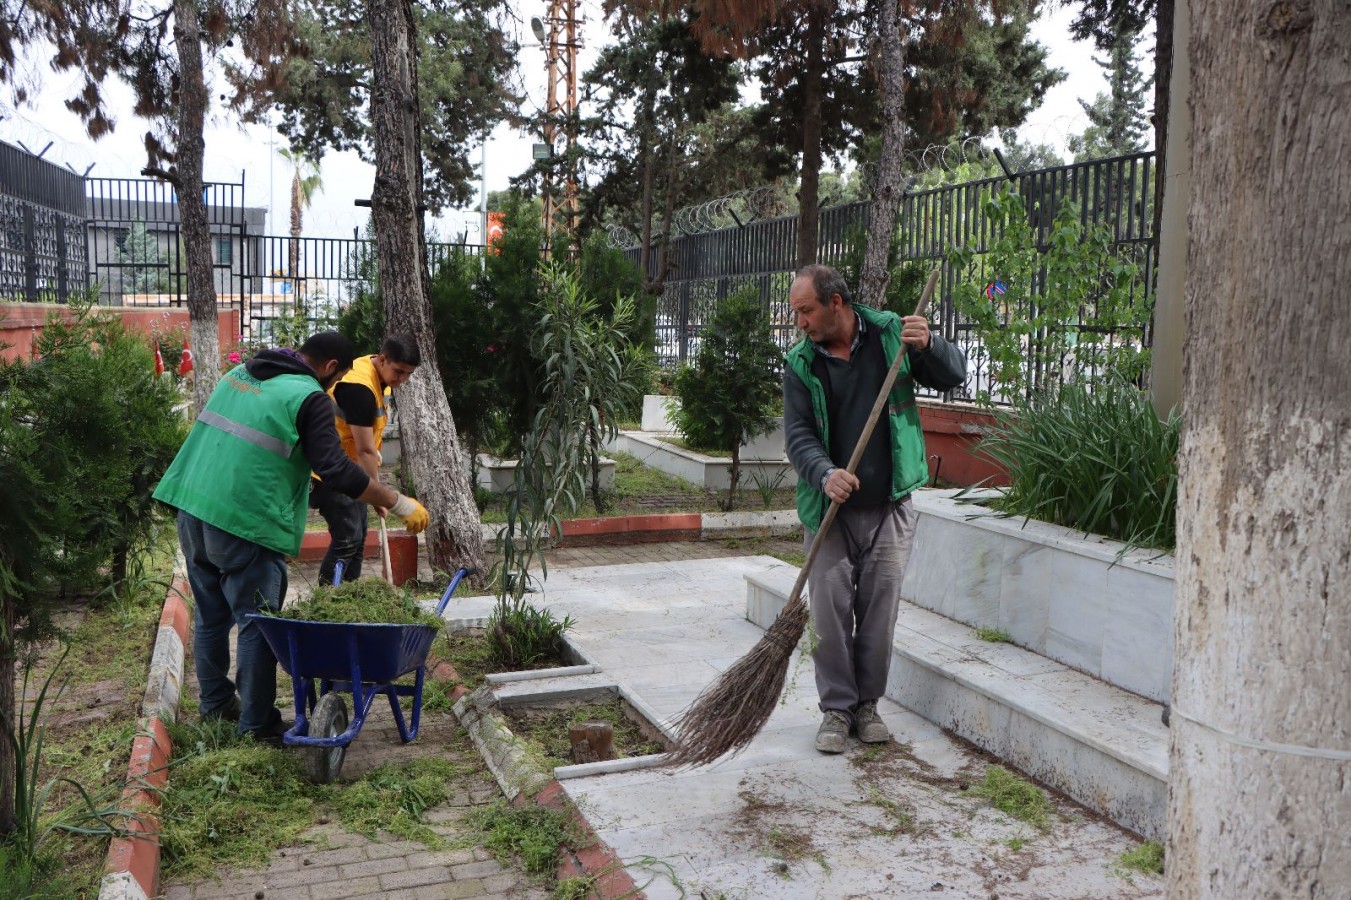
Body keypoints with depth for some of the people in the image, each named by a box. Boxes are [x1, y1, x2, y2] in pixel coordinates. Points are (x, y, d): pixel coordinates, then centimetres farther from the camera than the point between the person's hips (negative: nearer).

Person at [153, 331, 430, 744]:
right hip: (244, 524, -8)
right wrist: (399, 503, -9)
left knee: (211, 615, 19)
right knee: (256, 625, 2)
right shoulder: (309, 398, -9)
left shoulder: (239, 373, 16)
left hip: (192, 510, 8)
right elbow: (337, 471, -14)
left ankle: (215, 702, 32)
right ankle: (258, 723, 9)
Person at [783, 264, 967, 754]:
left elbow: (954, 375, 3)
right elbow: (798, 434, -8)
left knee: (880, 610, 7)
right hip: (830, 510, 0)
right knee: (830, 611, 0)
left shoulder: (891, 333, 0)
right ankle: (836, 708, 15)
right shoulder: (800, 364, -1)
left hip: (890, 507, 0)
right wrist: (824, 474, -28)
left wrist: (928, 345, -19)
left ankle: (867, 703, 24)